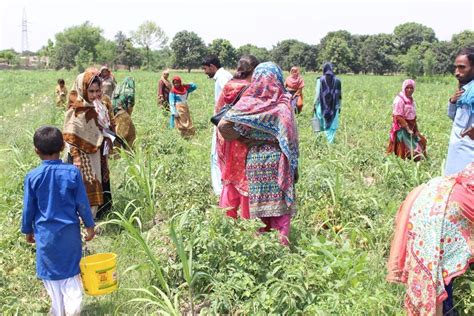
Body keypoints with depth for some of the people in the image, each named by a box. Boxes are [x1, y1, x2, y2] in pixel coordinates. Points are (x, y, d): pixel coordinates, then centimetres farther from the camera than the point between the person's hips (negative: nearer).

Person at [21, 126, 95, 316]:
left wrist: (28, 230, 13)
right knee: (71, 268, 14)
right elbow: (82, 203, -7)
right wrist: (89, 226, 6)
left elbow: (28, 208, -3)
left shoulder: (32, 177, -12)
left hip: (45, 233, 0)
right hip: (69, 231, 0)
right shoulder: (72, 172, -13)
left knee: (50, 271, 16)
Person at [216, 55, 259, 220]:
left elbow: (218, 112, 9)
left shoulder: (227, 88, 1)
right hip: (244, 143, -6)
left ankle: (227, 216, 25)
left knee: (230, 178, 18)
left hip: (226, 142, 6)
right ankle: (248, 218, 16)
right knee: (246, 180, 6)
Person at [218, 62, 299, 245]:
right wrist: (293, 165, 3)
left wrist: (242, 139, 2)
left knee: (260, 202, 11)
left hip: (255, 159, 1)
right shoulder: (283, 104, -6)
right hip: (278, 159, -1)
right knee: (279, 202, 6)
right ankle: (282, 241, 9)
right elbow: (290, 137, -6)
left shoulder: (249, 102, -5)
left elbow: (223, 125, -12)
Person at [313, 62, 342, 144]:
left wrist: (315, 105, 3)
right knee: (332, 126, 5)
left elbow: (317, 94, -5)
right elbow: (339, 96, 6)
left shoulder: (320, 80, -5)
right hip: (334, 107, 2)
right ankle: (330, 142, 2)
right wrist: (339, 106, 14)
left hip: (322, 106, -1)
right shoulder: (337, 80, 2)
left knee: (321, 125, 10)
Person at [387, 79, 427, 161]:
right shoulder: (399, 100, -17)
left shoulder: (411, 100, 10)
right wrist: (407, 128, -22)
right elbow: (398, 117, -20)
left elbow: (413, 117, 14)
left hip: (411, 127, 9)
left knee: (421, 141, 12)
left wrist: (416, 130, 7)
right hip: (402, 129, -9)